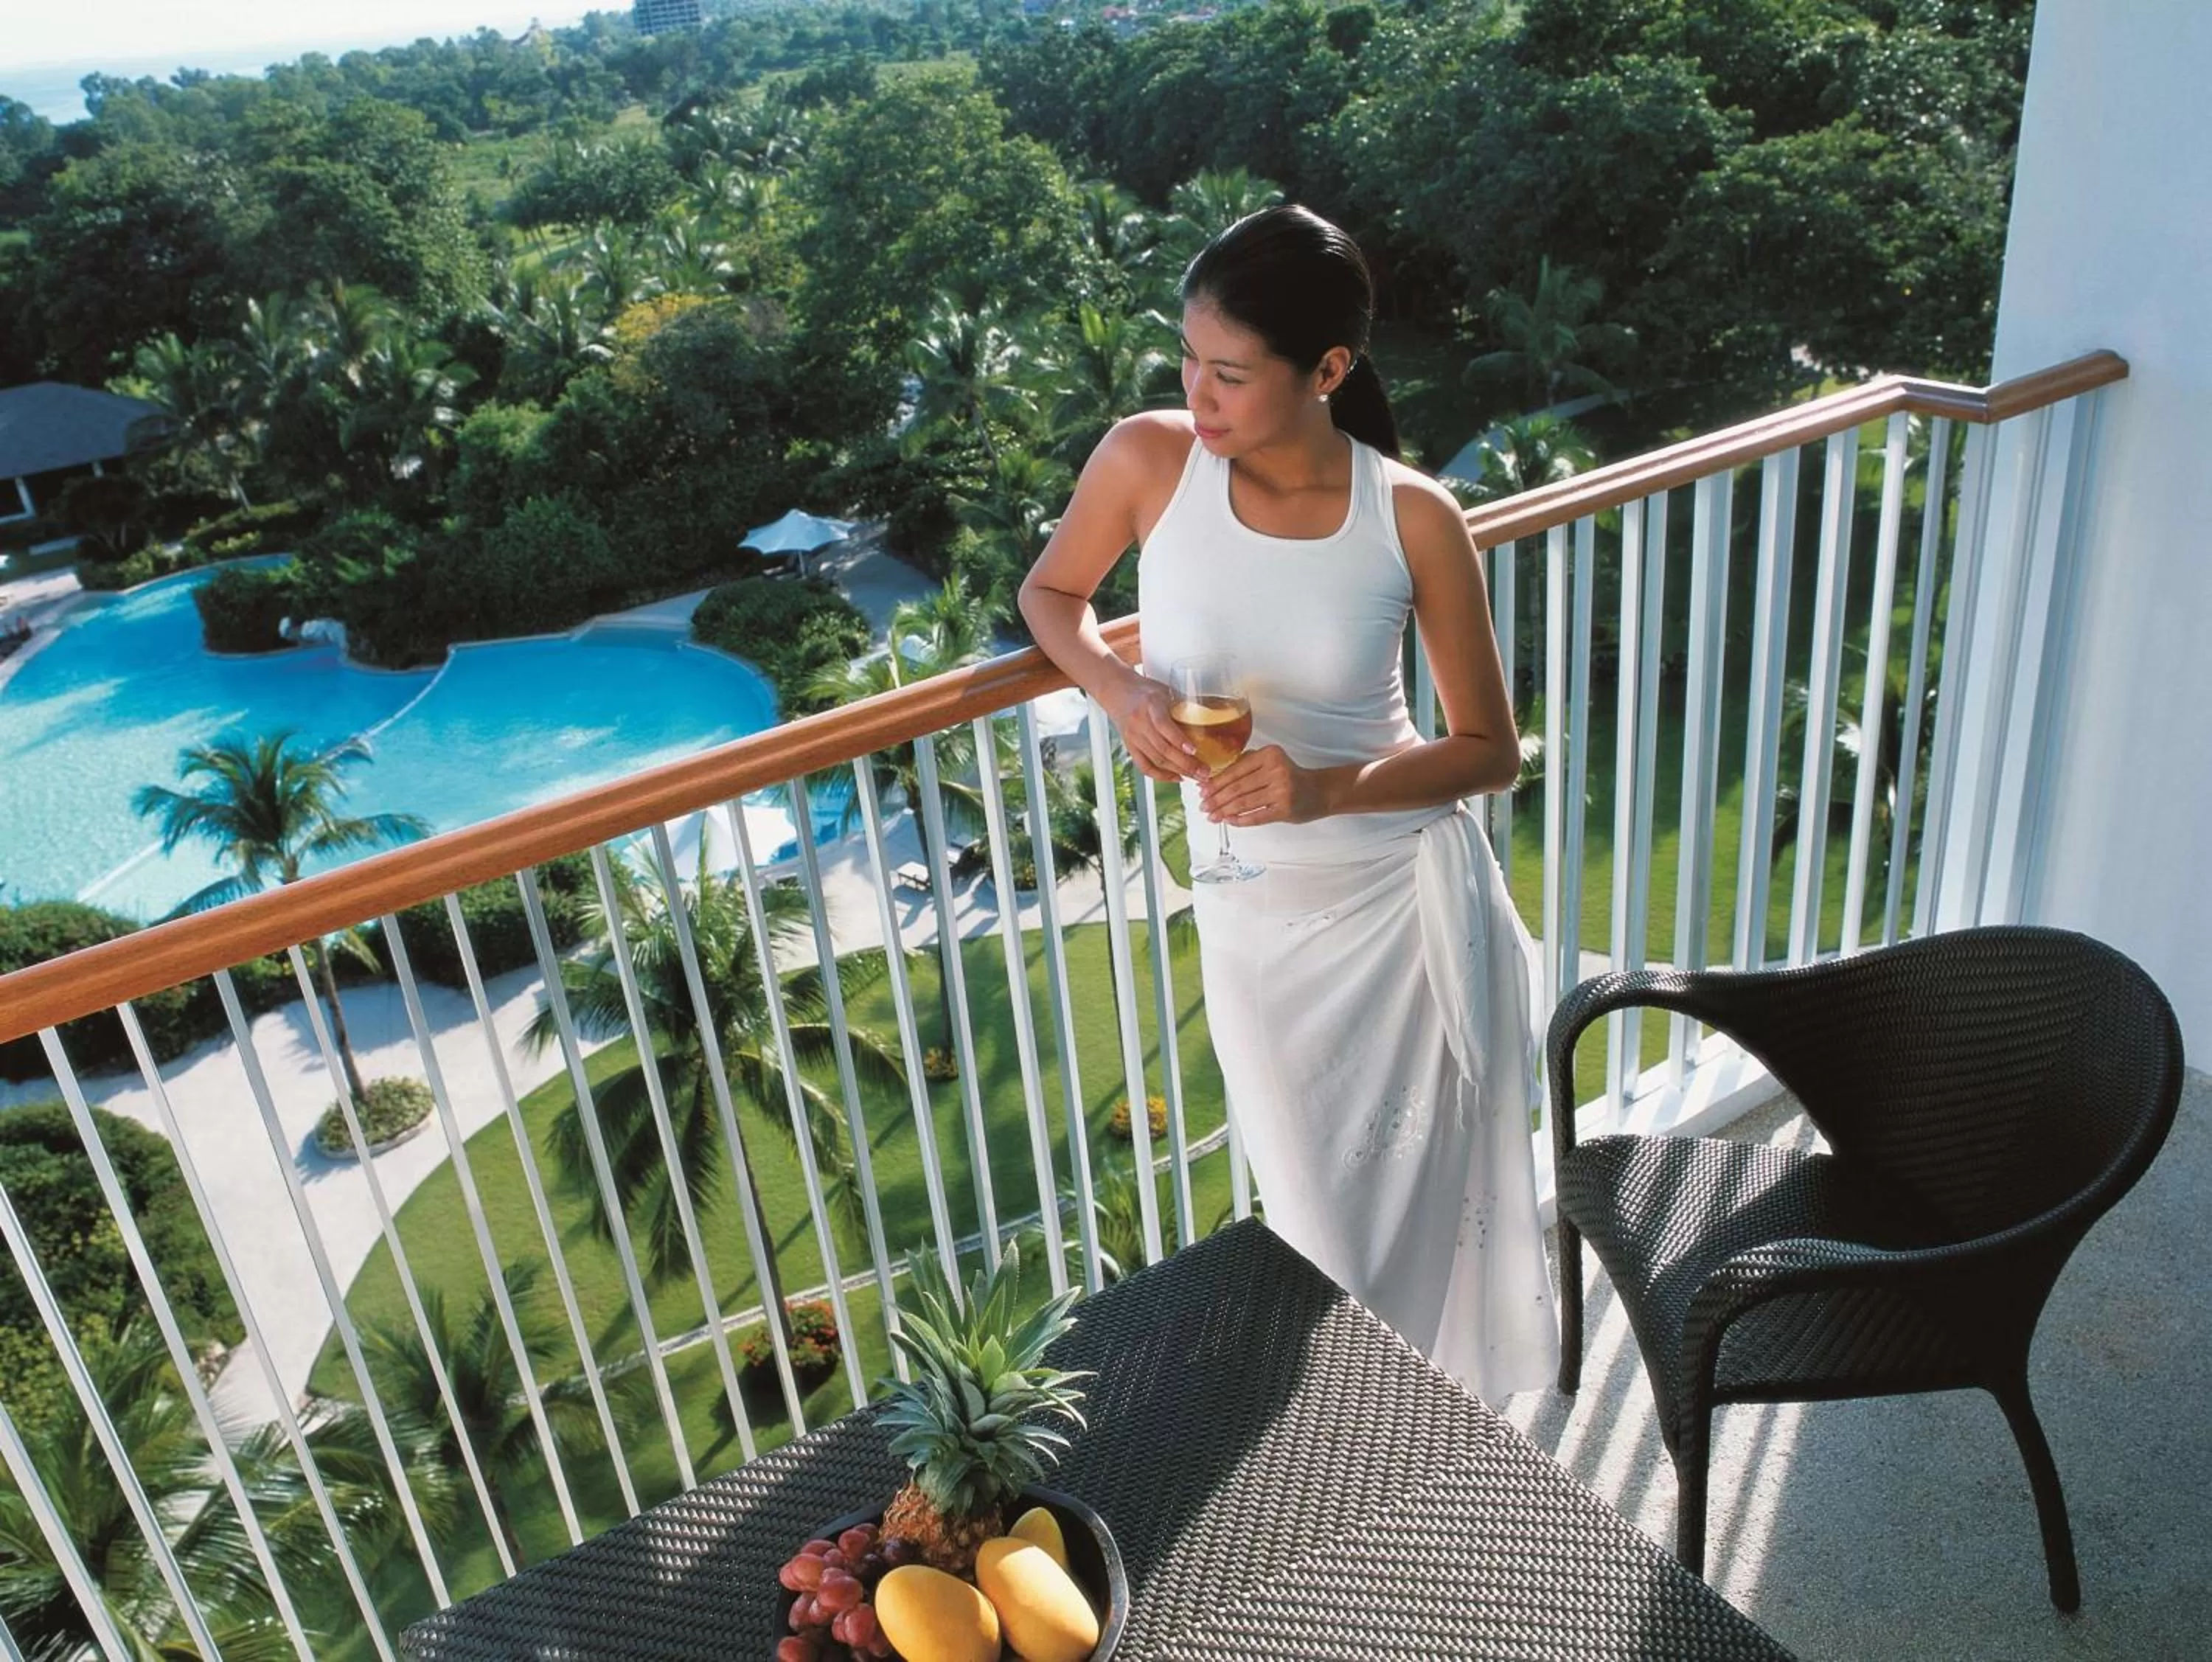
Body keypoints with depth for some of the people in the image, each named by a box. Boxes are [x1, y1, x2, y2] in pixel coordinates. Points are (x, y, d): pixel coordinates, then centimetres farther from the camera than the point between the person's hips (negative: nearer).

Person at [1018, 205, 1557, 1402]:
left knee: (1429, 1208, 15)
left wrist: (1326, 789, -22)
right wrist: (1118, 687, -12)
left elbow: (1491, 751, -5)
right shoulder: (1146, 461, -10)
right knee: (1323, 1235, 14)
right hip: (1256, 921, 1)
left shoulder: (1413, 517, -12)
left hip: (1409, 897, -1)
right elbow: (1050, 595, 9)